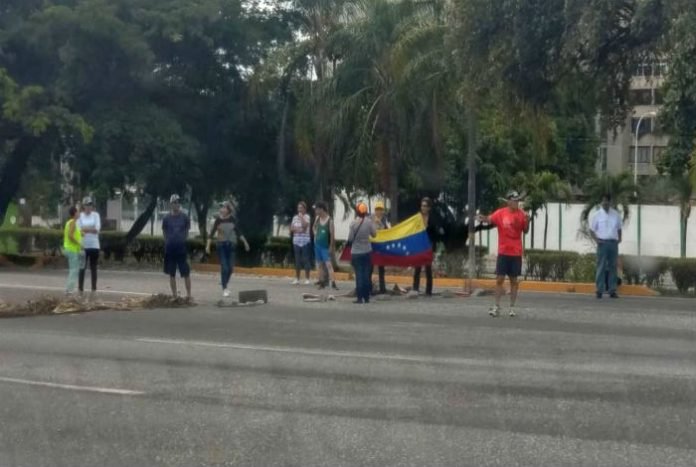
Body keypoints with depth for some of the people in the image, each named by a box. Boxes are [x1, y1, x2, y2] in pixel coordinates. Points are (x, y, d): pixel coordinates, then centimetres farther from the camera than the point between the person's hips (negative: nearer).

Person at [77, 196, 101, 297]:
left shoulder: (96, 215, 4)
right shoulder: (80, 216, 3)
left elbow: (97, 228, -6)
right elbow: (78, 229, -5)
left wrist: (84, 229, -10)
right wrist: (91, 229, -20)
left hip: (94, 245, 0)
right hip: (83, 246, 0)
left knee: (93, 268, 5)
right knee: (82, 268, -2)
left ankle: (94, 289, 8)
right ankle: (81, 288, 0)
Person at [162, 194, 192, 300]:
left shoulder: (185, 217, -1)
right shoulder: (166, 218, 0)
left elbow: (187, 230, 9)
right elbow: (164, 232, 9)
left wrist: (183, 240, 3)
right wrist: (169, 242, 3)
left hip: (182, 248, -1)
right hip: (170, 248, 1)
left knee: (186, 273, -2)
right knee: (172, 274, 7)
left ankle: (189, 294, 6)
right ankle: (174, 295, 15)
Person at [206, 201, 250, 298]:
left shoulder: (232, 219, 0)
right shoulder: (218, 220, -6)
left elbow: (238, 231, 10)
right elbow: (212, 233, -7)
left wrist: (245, 242, 9)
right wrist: (208, 245, -14)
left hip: (231, 245, 3)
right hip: (221, 245, -3)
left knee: (230, 267, 3)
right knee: (224, 267, -7)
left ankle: (225, 283, 27)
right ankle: (225, 289, 1)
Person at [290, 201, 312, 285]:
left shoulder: (307, 217, -2)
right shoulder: (295, 217, 11)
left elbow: (305, 225, -19)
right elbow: (291, 228, 8)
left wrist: (301, 217, -12)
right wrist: (297, 229, -10)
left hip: (305, 241, -4)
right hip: (296, 241, 4)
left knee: (306, 260, -3)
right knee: (297, 260, 7)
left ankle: (307, 279, 1)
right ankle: (297, 278, 13)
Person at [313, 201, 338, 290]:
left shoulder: (329, 220, -17)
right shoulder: (317, 218, 2)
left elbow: (332, 234, -15)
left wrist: (331, 246, -15)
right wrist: (315, 235, 9)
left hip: (326, 246, -7)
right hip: (317, 245, 7)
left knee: (328, 264, -16)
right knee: (319, 264, 11)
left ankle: (333, 283, -22)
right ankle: (321, 282, 19)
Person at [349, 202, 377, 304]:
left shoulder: (354, 223, -13)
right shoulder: (369, 221, -7)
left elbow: (350, 238, -9)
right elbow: (374, 233, 0)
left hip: (356, 252, -2)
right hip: (367, 251, 2)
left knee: (359, 274, 1)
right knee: (366, 274, 9)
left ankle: (360, 297, -2)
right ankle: (366, 297, 11)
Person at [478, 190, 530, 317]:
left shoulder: (521, 214, -1)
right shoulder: (501, 213, -4)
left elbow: (525, 231, -1)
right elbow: (490, 219, -18)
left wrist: (527, 221, -20)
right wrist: (483, 219, -40)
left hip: (516, 253, 1)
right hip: (503, 252, -1)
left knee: (514, 280, 6)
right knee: (499, 279, 0)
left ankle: (512, 308, 13)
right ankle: (496, 307, 6)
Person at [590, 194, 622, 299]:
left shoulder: (616, 214, 9)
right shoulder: (597, 215, 2)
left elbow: (619, 228, 17)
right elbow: (592, 230, 5)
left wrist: (619, 238, 2)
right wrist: (596, 239, -9)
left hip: (613, 243, 3)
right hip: (602, 243, -3)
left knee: (613, 266, 4)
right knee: (601, 267, -4)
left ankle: (612, 290, 7)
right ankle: (600, 290, -3)